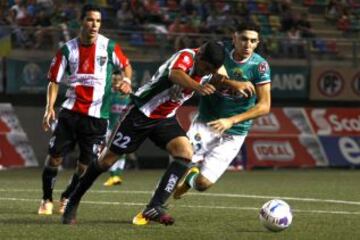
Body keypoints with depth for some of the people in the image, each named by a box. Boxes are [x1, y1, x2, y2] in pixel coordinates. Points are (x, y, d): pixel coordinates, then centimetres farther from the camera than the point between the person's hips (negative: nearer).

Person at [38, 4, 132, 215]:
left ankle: (68, 199, 23)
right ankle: (47, 200, 11)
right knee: (55, 156, -5)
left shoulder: (109, 47, -1)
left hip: (97, 116, -1)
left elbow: (126, 66, 15)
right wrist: (50, 108, -7)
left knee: (85, 164, 1)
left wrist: (127, 81, -6)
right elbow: (55, 81, 5)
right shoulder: (68, 49, 1)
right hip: (71, 111, 1)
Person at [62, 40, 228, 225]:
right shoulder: (186, 56, -27)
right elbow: (175, 74, -51)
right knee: (107, 159, 2)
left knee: (185, 153, -19)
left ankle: (154, 208, -19)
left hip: (166, 119, 6)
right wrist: (197, 87, -68)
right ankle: (73, 202, 22)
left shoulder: (207, 65, -4)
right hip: (142, 112, -6)